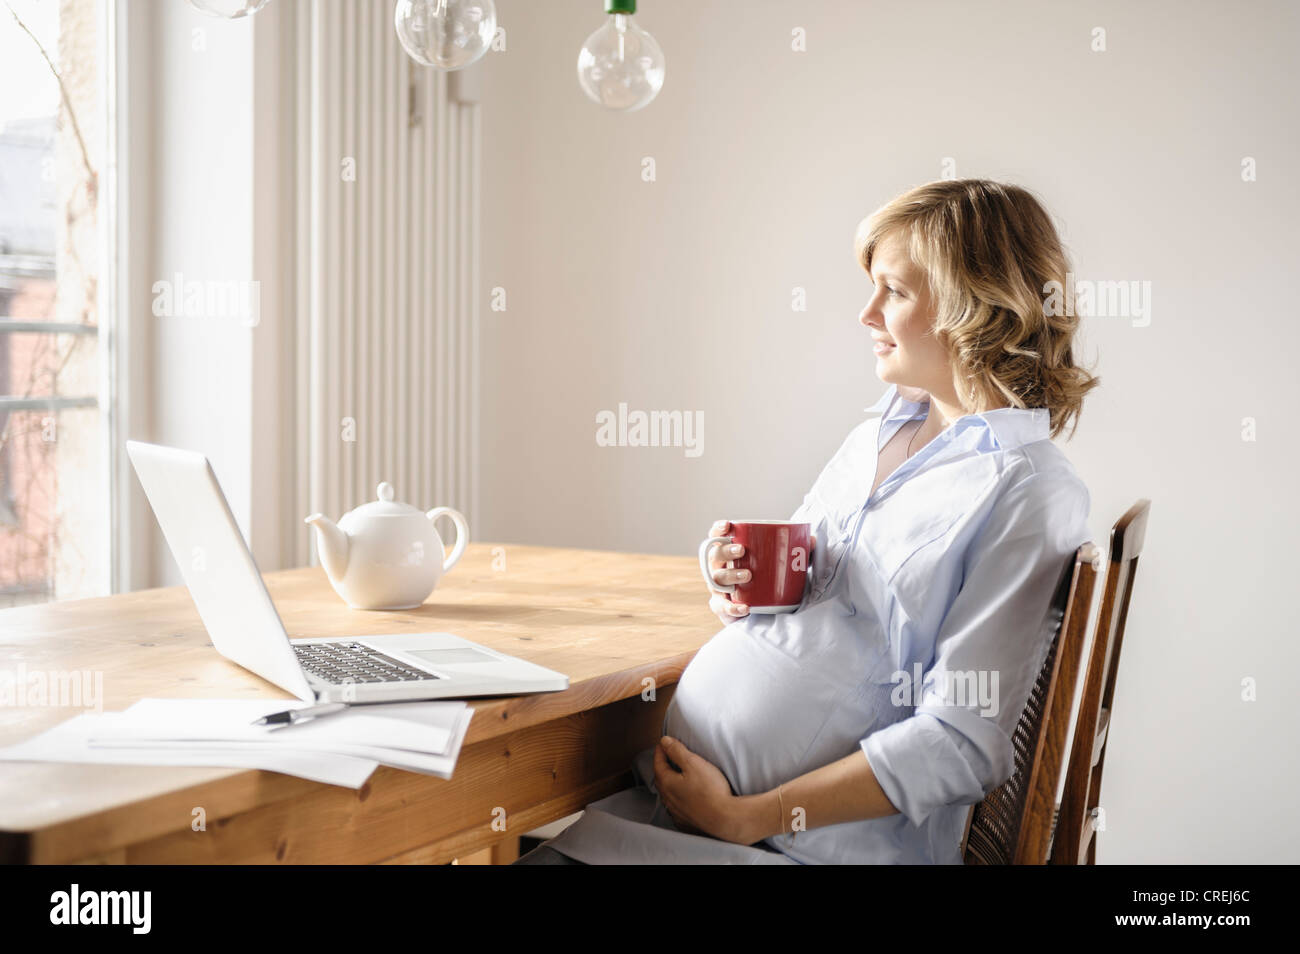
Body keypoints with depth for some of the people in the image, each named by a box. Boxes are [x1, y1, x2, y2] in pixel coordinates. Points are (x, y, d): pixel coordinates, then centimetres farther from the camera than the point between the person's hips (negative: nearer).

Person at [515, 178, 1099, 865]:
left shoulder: (1029, 493, -9)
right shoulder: (876, 431, 15)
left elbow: (960, 744, -14)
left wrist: (747, 816, -14)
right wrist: (740, 584, 1)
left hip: (820, 846, -7)